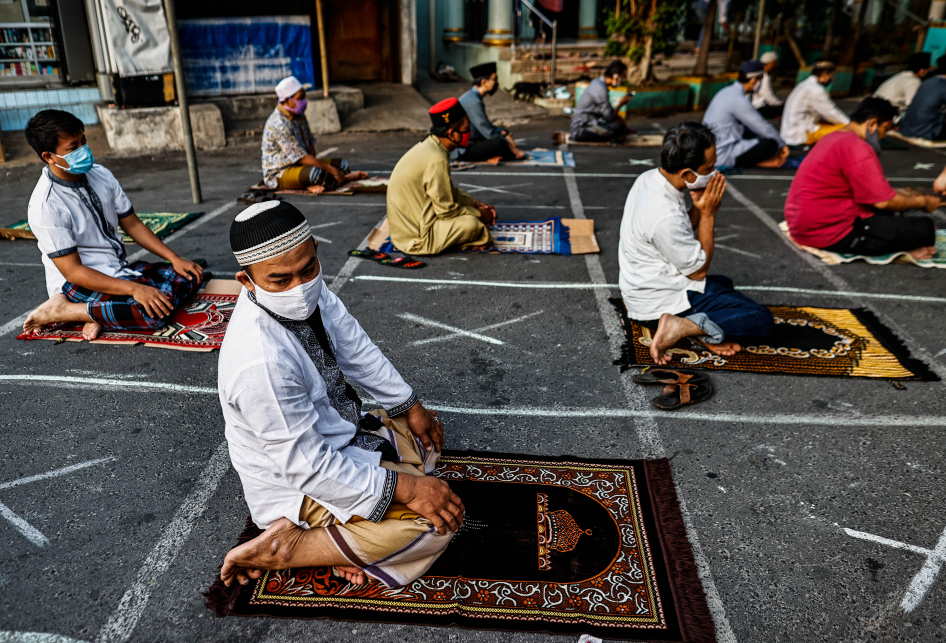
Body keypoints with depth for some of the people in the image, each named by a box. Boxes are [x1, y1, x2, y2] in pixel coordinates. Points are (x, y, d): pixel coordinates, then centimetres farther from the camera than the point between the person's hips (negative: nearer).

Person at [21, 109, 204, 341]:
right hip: (78, 284, -8)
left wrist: (174, 259, -3)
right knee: (156, 311, -30)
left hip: (118, 270, 8)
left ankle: (102, 312, -10)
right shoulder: (45, 205, -20)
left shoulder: (101, 175, 0)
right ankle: (60, 310, -12)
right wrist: (134, 289, -31)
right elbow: (72, 271, -22)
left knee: (190, 276, -4)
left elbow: (132, 225, 9)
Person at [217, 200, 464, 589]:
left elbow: (356, 350, 3)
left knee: (428, 436, 19)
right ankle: (281, 549, -9)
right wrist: (403, 487, -27)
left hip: (335, 438, 9)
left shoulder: (308, 291, -12)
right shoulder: (259, 362, -36)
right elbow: (306, 468, -30)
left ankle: (349, 533, 3)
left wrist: (411, 407, 7)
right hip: (296, 484, -9)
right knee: (437, 525, -17)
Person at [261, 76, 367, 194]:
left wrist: (312, 161, -10)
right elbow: (302, 158, -26)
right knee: (316, 173, -37)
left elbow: (310, 142, 11)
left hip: (299, 165, 10)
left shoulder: (299, 115, 5)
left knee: (342, 164, 1)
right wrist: (331, 170, -25)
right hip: (278, 174, -9)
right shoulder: (279, 124, -24)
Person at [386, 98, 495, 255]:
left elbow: (448, 191, 18)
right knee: (471, 224, -22)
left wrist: (476, 204, 9)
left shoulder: (429, 146, 5)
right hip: (413, 238, -10)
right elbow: (446, 210, -20)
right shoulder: (437, 159, -25)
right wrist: (478, 213, -6)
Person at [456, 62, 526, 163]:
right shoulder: (474, 102, -19)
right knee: (499, 143, -34)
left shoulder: (472, 97, 13)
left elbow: (486, 125, 21)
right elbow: (488, 133, -20)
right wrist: (513, 148, -14)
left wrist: (504, 133, 6)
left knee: (504, 133, 20)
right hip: (465, 151, -11)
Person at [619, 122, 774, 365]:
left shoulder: (649, 179, -2)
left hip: (642, 288, 10)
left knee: (724, 284, 31)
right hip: (658, 304, -10)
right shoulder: (664, 215, -30)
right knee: (761, 320, -5)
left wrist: (698, 208, -7)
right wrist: (707, 213, -13)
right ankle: (683, 325, -16)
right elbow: (698, 270, -15)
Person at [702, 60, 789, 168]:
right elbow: (763, 127, -12)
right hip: (723, 157, -10)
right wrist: (782, 145, 2)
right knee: (771, 144, -16)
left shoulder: (728, 91, 12)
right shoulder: (738, 100, -18)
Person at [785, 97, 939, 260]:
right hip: (831, 234, -11)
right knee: (924, 228, -9)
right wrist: (922, 202, 1)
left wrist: (908, 196, 23)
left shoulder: (835, 138, 15)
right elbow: (883, 202, -16)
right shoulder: (856, 147, -17)